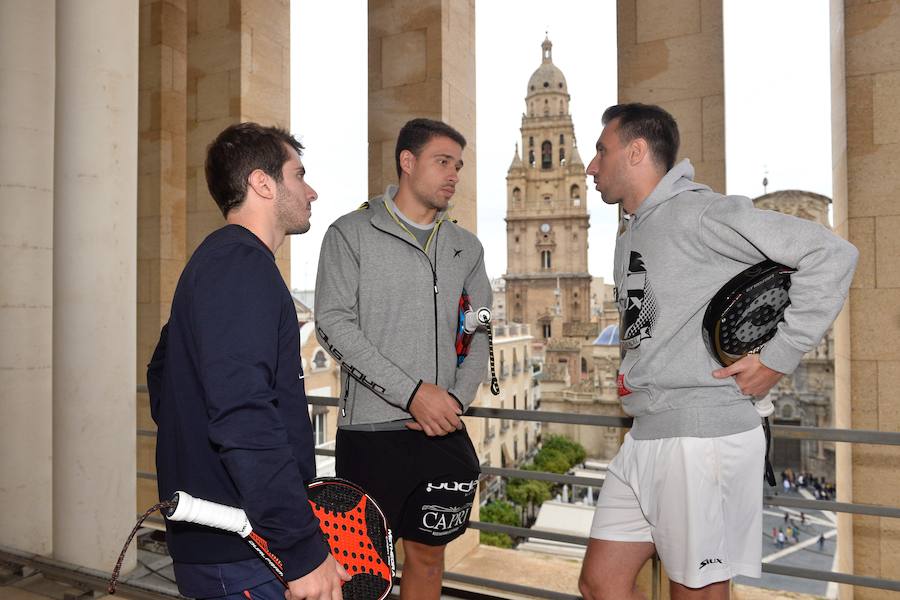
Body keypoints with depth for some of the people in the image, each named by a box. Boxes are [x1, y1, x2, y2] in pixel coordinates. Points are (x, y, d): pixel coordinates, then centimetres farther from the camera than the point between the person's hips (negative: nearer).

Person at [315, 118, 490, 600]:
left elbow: (480, 335, 12)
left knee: (427, 554, 14)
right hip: (370, 429, -4)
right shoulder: (351, 234, 0)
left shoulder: (466, 247, 13)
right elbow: (333, 324, -10)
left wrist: (456, 399, -6)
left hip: (443, 433, 4)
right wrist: (412, 393, -16)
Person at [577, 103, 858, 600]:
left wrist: (778, 358, -15)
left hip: (702, 435, -9)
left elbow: (832, 254, -15)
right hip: (645, 436, 9)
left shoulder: (697, 213, -11)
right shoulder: (631, 234, 18)